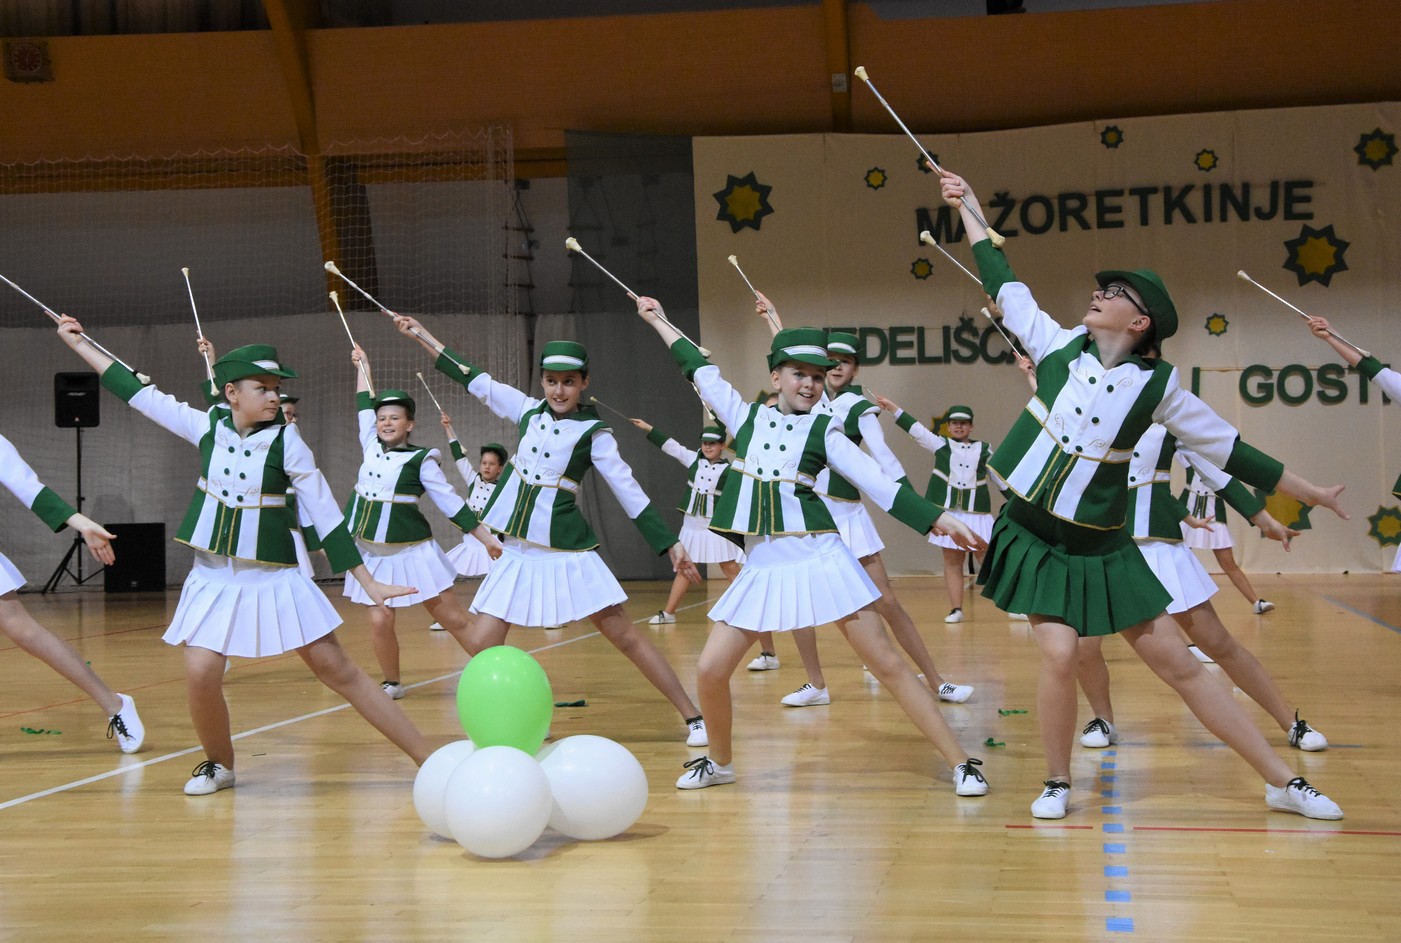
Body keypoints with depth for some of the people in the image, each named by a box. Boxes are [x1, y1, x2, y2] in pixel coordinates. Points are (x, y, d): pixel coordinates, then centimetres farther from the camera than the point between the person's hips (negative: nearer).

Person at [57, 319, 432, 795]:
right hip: (213, 578, 3)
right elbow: (137, 392, 7)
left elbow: (326, 516, -6)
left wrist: (369, 583, -8)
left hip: (274, 580, -2)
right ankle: (219, 764, 17)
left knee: (339, 670, -6)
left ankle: (429, 759, -4)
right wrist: (78, 343, 12)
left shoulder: (286, 442, -8)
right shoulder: (207, 426, 0)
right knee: (200, 676, -13)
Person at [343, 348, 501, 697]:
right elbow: (365, 404, 20)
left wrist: (486, 537, -5)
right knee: (380, 621, -7)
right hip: (371, 553, 4)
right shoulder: (371, 445, 6)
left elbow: (451, 503, -4)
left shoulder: (421, 459, -6)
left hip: (410, 551, -4)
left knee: (454, 618, -4)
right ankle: (392, 683, 13)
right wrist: (362, 363, 30)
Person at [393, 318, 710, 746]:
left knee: (625, 635, -5)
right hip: (516, 552, 5)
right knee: (482, 647, -3)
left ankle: (693, 718, 1)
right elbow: (474, 380, 15)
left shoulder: (594, 433, -5)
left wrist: (671, 545, -8)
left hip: (566, 552, -5)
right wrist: (421, 334, 20)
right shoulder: (530, 411, 7)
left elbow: (629, 490, -5)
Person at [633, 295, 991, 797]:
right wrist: (659, 321, 32)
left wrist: (943, 521, -9)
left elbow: (881, 485, -1)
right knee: (710, 671, -2)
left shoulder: (824, 432, 2)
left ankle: (961, 764, -4)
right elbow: (701, 370, 23)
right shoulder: (748, 417, 11)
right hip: (762, 567, 3)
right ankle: (720, 761, 25)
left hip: (819, 561, -3)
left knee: (888, 664, -7)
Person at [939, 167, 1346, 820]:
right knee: (1059, 654, -18)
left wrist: (1305, 492, 8)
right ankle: (1056, 784, 6)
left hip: (1100, 547, 0)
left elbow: (1227, 448, 3)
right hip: (1032, 535, 0)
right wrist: (968, 207, 11)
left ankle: (1284, 783, 10)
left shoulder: (1157, 385, -5)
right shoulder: (1059, 348, -2)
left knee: (1179, 664, 1)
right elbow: (1003, 284, 6)